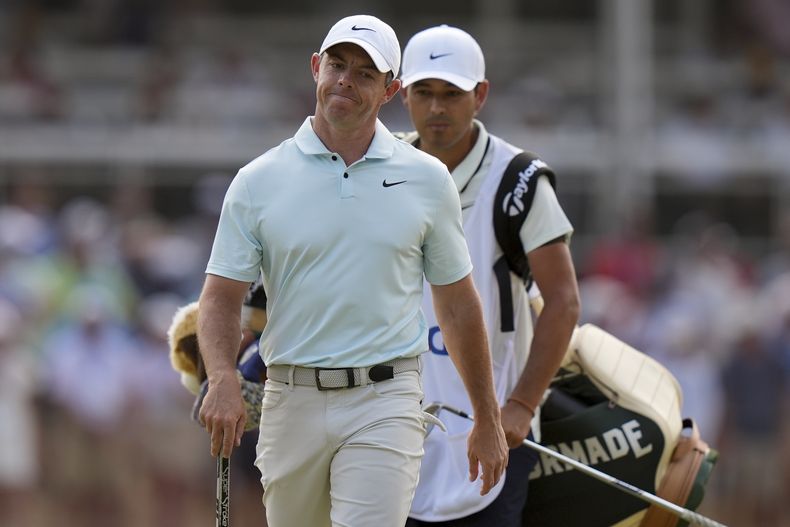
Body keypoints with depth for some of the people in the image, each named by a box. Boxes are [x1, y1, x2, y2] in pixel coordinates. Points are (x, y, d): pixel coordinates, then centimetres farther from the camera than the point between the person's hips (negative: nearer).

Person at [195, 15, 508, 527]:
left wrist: (488, 419, 12)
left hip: (384, 406, -2)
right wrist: (223, 379, -19)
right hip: (292, 403, 2)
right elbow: (221, 297, 1)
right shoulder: (258, 181, 3)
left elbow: (458, 305, 11)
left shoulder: (427, 179, 5)